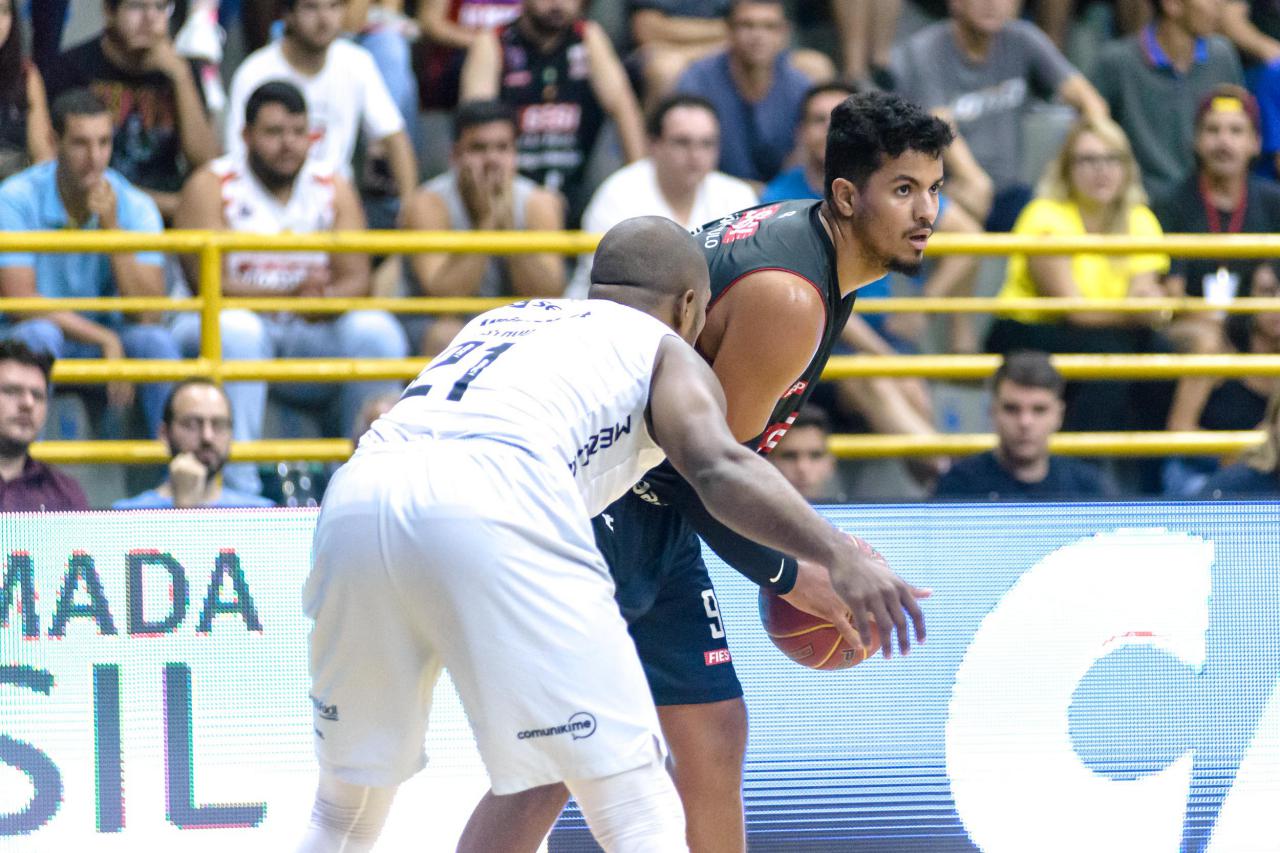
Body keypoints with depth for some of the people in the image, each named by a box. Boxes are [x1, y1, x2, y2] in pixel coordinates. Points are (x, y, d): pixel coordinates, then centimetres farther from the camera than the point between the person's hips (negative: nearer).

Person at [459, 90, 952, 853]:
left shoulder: (797, 235, 6)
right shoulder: (787, 295, -24)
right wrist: (794, 576, -7)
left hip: (655, 509, 11)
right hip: (593, 499, -11)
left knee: (713, 734, 13)